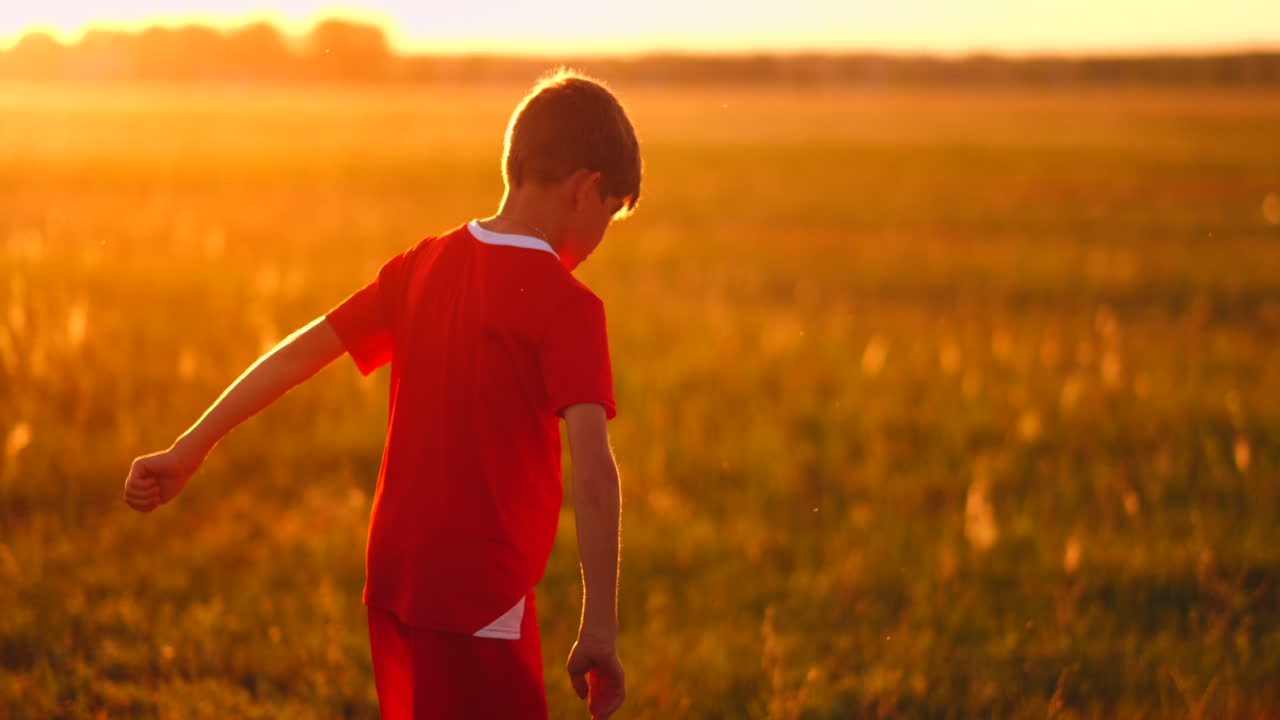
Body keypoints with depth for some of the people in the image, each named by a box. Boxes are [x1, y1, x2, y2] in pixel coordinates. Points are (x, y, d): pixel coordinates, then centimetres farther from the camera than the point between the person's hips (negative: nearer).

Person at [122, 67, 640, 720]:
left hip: (393, 577, 8)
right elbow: (592, 467, -22)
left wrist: (189, 450, 14)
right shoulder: (566, 304, -13)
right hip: (481, 596, -8)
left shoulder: (426, 264, 6)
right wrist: (600, 629, -21)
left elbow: (300, 352, 9)